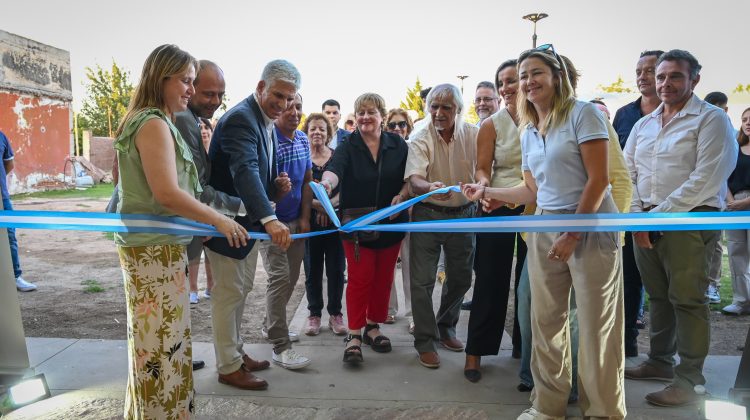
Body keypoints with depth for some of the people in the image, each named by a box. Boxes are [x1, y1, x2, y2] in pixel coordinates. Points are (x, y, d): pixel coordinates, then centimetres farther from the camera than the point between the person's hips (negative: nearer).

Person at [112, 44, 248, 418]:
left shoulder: (158, 122, 16)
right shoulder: (154, 124, -15)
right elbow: (167, 192, -24)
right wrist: (219, 220, -17)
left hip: (157, 244, 10)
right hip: (154, 246, -10)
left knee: (155, 338, 18)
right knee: (162, 339, -1)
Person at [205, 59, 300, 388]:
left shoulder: (265, 121, 9)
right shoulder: (240, 118, -23)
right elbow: (245, 170, -38)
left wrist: (276, 185, -6)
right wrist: (269, 219, -49)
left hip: (249, 221, 10)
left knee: (241, 290, 19)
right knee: (228, 294, 2)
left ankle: (236, 351, 35)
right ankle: (228, 367, 17)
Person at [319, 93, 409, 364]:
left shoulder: (397, 145, 3)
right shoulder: (348, 146, -4)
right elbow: (335, 169, -24)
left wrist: (402, 196, -13)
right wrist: (327, 181, -46)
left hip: (391, 223, 3)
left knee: (383, 278, 10)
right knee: (360, 278, -3)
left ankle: (373, 326, 27)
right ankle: (354, 334, 7)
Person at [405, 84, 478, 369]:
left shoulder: (473, 135, -4)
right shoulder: (420, 139, -11)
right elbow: (414, 178, -24)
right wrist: (430, 187, -46)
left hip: (463, 214, 3)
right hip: (428, 214, -3)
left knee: (460, 278, 14)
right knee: (422, 280, -3)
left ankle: (446, 327, 37)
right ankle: (425, 341, 12)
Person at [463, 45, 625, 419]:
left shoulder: (583, 113, -6)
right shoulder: (528, 132, 14)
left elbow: (598, 179, -12)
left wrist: (573, 233, -14)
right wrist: (487, 191, 7)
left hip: (590, 225, -6)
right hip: (545, 227, 6)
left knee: (596, 322, 0)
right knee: (545, 321, 8)